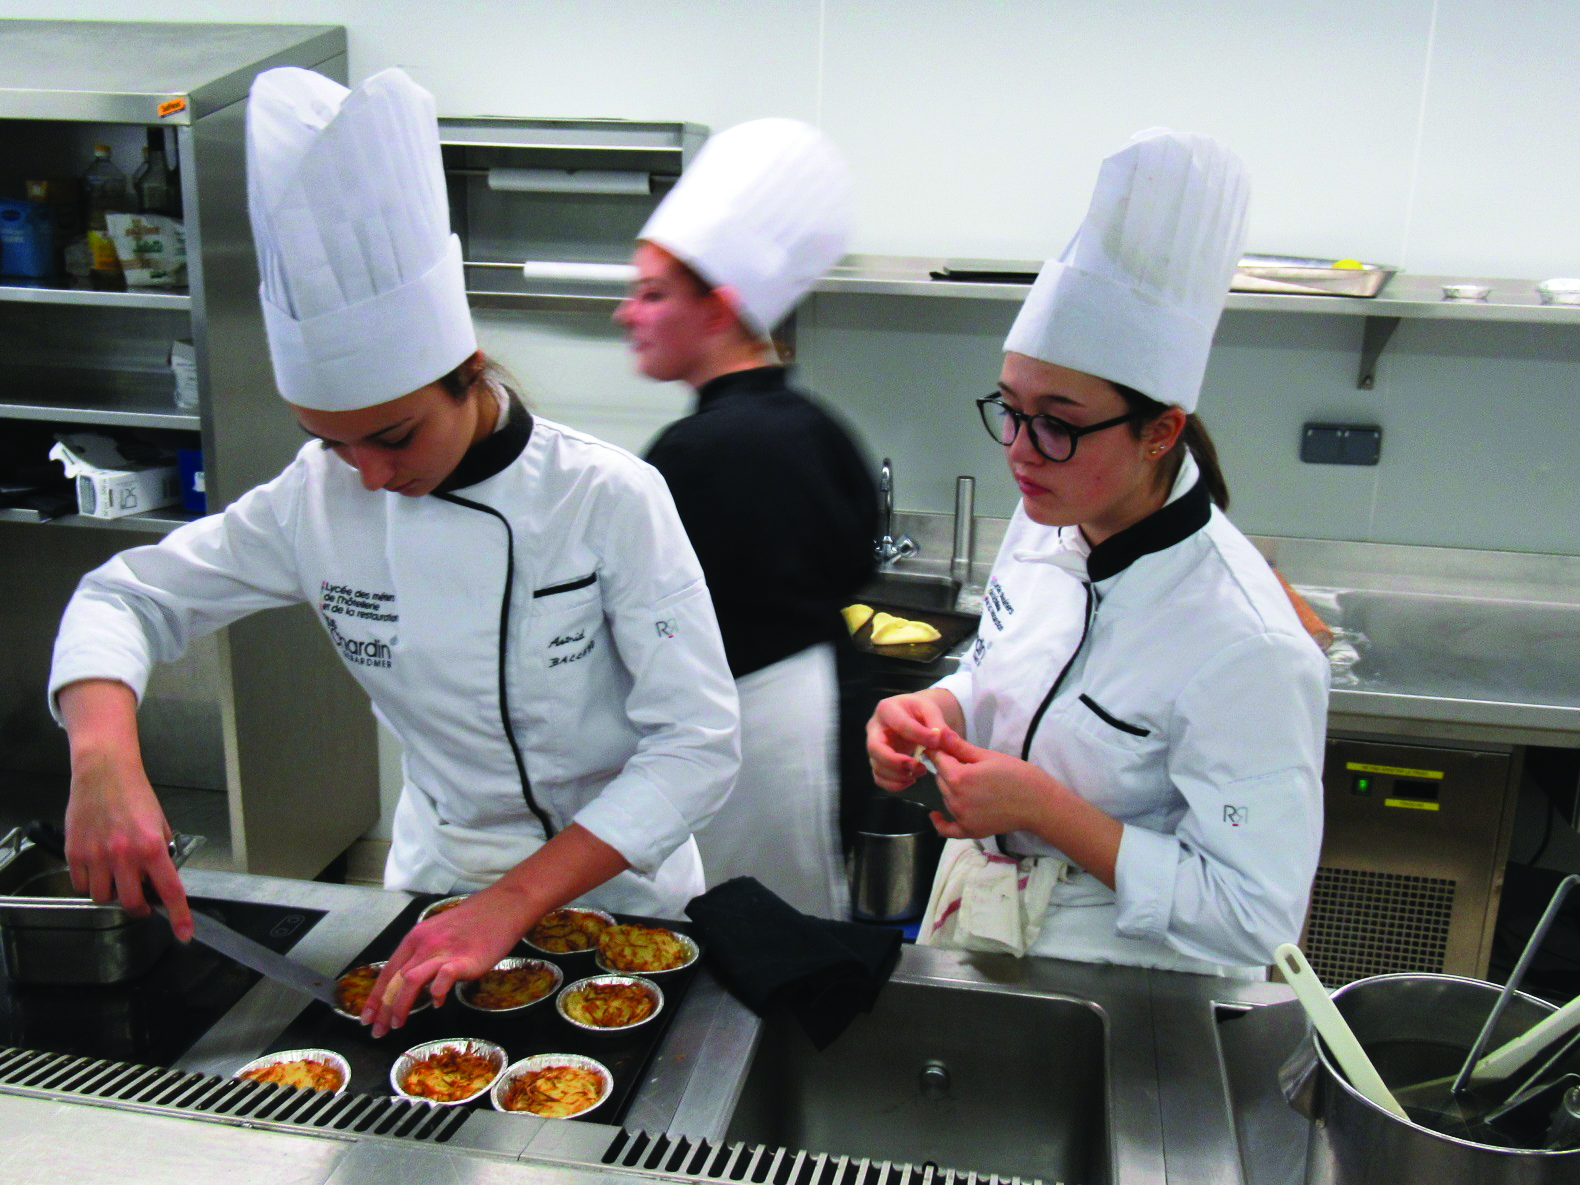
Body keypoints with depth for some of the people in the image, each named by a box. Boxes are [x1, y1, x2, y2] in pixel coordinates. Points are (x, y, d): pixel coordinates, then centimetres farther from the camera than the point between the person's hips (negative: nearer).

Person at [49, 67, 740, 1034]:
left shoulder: (609, 499, -23)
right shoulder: (319, 497, -11)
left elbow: (698, 743, -24)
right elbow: (129, 598, -3)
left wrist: (512, 903, -31)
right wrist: (103, 757, -23)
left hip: (613, 884, -2)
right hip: (439, 871, 3)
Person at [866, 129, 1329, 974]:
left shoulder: (1245, 649, -29)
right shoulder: (1045, 525, -6)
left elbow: (1251, 919, -25)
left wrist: (1046, 810, -29)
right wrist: (938, 712, -11)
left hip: (1124, 987, -6)